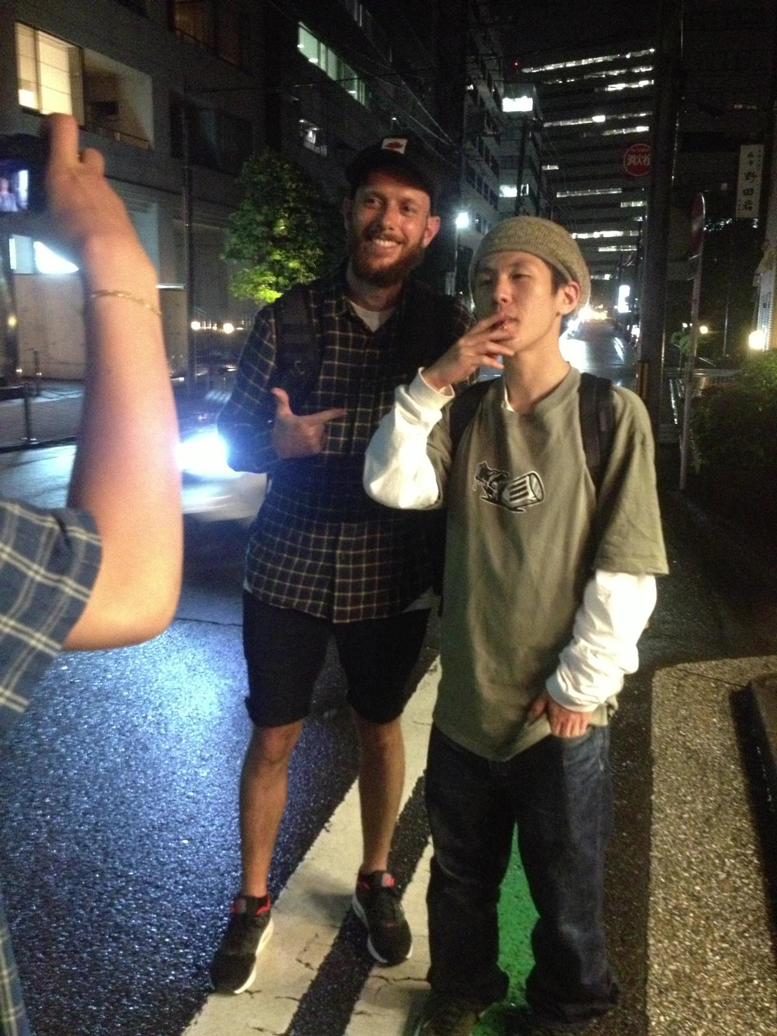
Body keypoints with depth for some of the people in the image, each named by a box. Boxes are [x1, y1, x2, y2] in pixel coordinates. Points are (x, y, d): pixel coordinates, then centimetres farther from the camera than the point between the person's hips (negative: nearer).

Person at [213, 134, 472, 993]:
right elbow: (232, 437, 0)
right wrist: (277, 441, -21)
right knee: (273, 737, 10)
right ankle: (252, 900, 32)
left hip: (391, 574, 0)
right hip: (288, 565, 0)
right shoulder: (289, 316, -3)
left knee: (381, 729, 16)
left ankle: (376, 879, 40)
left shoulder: (449, 326, -3)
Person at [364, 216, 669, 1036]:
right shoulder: (466, 414, 3)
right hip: (467, 699, 4)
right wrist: (433, 385, -17)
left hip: (559, 712, -4)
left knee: (565, 890, 16)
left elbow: (628, 570, -11)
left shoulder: (611, 414, -10)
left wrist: (578, 683, -11)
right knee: (460, 877, 22)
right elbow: (391, 485, -10)